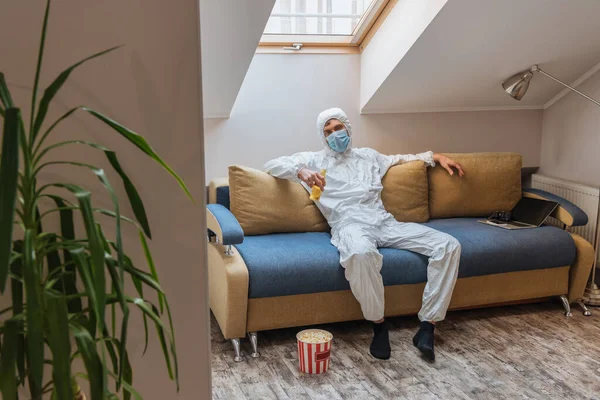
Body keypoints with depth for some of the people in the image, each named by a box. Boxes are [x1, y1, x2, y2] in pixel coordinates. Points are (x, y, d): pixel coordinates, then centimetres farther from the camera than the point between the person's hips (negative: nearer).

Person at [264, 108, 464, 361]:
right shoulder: (314, 160, 18)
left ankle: (427, 326, -16)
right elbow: (272, 165, 7)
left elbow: (401, 159, 45)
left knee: (449, 245, -14)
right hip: (350, 225, -5)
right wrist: (301, 172, -13)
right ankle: (378, 325, -20)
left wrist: (435, 157, 35)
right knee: (361, 254, -45)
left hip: (384, 222, 5)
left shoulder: (367, 156, 31)